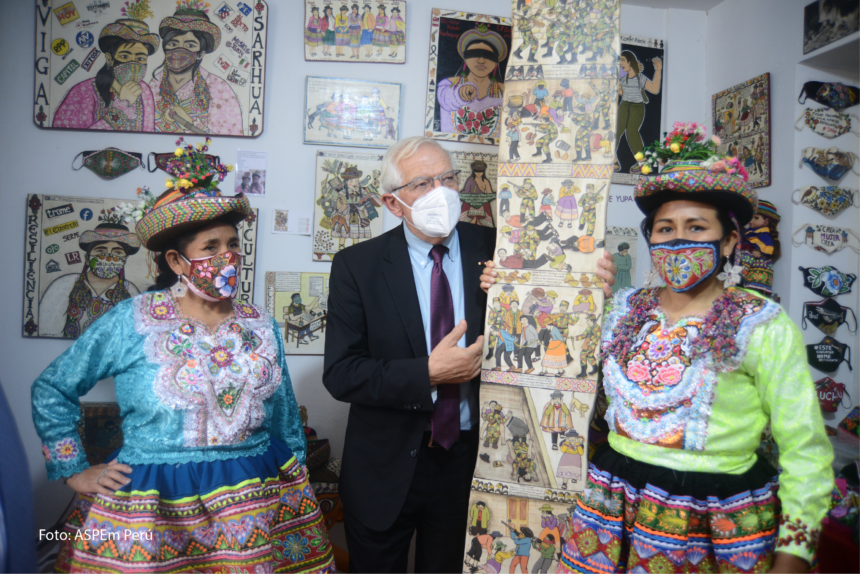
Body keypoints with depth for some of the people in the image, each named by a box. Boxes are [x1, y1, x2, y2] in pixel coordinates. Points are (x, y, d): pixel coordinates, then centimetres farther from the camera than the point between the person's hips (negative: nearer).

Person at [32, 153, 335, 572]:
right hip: (152, 510, -2)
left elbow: (285, 419, 11)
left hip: (257, 504, 3)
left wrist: (297, 488, 13)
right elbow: (50, 391, 4)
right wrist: (75, 471, 4)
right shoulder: (131, 322, -6)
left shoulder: (261, 327, 3)